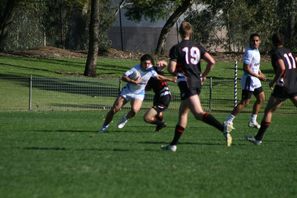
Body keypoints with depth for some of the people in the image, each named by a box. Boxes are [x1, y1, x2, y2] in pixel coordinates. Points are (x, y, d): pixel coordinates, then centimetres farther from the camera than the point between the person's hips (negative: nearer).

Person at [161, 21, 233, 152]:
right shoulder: (198, 47, 11)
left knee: (199, 113, -17)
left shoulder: (176, 48, -4)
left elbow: (171, 69, -9)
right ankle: (173, 144, 20)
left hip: (186, 82, -7)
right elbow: (211, 61, 2)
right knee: (183, 112, 16)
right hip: (197, 82, 7)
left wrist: (177, 72, 14)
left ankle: (223, 128, -38)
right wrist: (204, 75, 15)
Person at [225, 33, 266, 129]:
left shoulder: (256, 51, 11)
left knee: (261, 98, 14)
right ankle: (229, 120, -6)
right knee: (245, 102, -10)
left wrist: (260, 73, 9)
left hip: (255, 80, 10)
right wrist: (258, 76, -20)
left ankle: (253, 121, 22)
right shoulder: (249, 52, -20)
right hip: (249, 79, -10)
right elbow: (246, 68, -24)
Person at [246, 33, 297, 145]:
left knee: (268, 110, 4)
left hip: (283, 87, -6)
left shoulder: (276, 52, -7)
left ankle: (259, 138, 3)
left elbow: (282, 68, -21)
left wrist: (274, 81, -10)